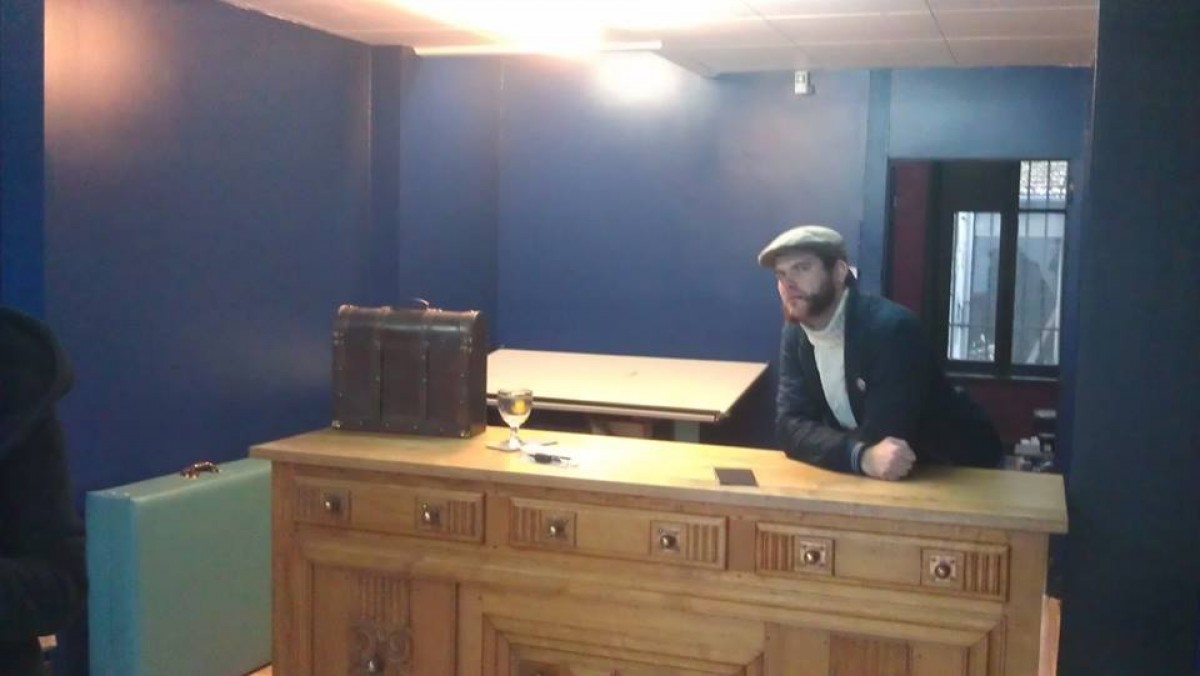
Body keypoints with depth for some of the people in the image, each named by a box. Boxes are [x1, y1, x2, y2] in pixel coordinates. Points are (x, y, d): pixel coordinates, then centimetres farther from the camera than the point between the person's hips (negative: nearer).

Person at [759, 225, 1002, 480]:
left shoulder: (891, 327, -25)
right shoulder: (795, 335, -5)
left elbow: (880, 438, -27)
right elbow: (790, 424, -15)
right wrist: (862, 456, -30)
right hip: (868, 474, 6)